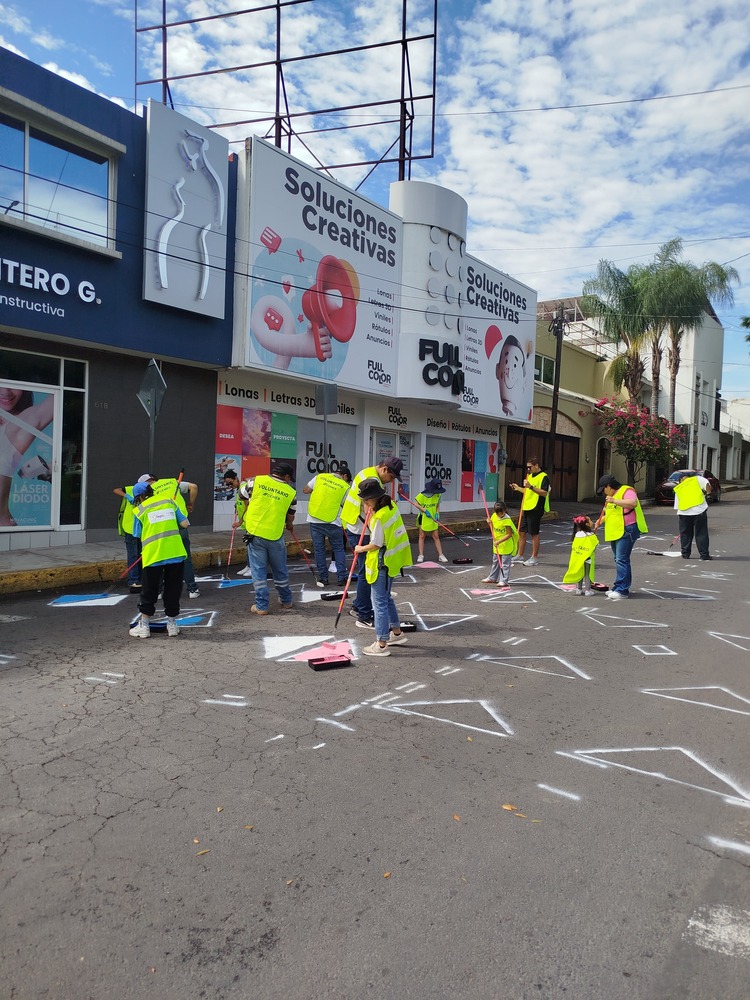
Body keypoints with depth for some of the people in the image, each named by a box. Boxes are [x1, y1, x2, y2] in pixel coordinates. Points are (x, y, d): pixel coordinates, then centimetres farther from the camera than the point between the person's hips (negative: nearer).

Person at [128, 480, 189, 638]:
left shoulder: (139, 510, 4)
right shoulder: (169, 500, 10)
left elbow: (139, 534, 7)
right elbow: (184, 524, 8)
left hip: (153, 556, -2)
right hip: (176, 553, 2)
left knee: (149, 592, 11)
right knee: (173, 590, 14)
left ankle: (143, 627, 18)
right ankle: (172, 624, 22)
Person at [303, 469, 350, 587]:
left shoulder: (320, 477, 3)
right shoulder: (345, 487, -2)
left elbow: (305, 490, 9)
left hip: (314, 520, 2)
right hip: (332, 522, -2)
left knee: (319, 549, 10)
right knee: (338, 549, 13)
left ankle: (323, 578, 14)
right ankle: (341, 577, 10)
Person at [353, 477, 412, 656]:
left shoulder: (379, 517, -25)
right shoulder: (390, 506, 3)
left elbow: (376, 544, -19)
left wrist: (361, 549, -4)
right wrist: (371, 513, 6)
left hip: (382, 564, -10)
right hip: (391, 561, 10)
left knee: (379, 602, -1)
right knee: (386, 598, 24)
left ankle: (381, 645, 6)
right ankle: (396, 633, 36)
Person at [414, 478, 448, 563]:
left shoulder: (438, 495, -3)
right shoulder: (423, 495, -18)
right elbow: (416, 504, -13)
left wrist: (437, 513, -6)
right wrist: (425, 511, -20)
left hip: (433, 518, 4)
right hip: (423, 518, -3)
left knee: (436, 537, 3)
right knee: (422, 536, 4)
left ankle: (440, 555, 6)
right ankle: (421, 555, 10)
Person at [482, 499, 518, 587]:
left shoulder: (507, 520, -22)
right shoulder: (494, 516, -1)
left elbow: (509, 534, -22)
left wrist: (499, 541, -25)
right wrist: (489, 523, -6)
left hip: (506, 545, -8)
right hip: (497, 544, 8)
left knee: (505, 563, -1)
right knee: (495, 562, 19)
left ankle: (504, 580, 3)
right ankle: (492, 578, 31)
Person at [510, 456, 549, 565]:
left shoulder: (544, 477, -11)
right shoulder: (530, 476, 16)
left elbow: (544, 493, -22)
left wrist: (531, 487, -29)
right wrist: (518, 488, 15)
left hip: (536, 509, -9)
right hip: (526, 508, 9)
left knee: (534, 534, 0)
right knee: (521, 532, 11)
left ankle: (534, 558, 9)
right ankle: (520, 556, 21)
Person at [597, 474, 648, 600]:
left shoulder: (626, 491, -9)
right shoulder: (611, 495, 21)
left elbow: (633, 503, -29)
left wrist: (614, 501, -30)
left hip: (627, 530, -10)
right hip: (616, 532, 10)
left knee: (622, 560, -13)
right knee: (618, 560, 13)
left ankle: (622, 590, -13)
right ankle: (618, 588, 18)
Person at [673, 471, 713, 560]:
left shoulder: (678, 489, 22)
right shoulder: (697, 479, 15)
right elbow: (707, 485, -5)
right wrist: (707, 493, 14)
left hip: (683, 513, 3)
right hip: (699, 510, -3)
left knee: (685, 534, 14)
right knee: (701, 534, 4)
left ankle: (685, 554, 18)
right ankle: (704, 554, 6)